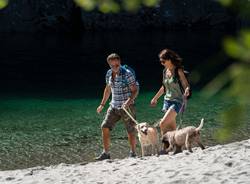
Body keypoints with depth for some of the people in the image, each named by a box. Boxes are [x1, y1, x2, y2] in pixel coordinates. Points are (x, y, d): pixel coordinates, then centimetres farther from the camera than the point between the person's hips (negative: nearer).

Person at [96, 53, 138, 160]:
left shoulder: (127, 74, -14)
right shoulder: (109, 74, 5)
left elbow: (134, 90, -12)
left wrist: (129, 101, -28)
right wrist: (102, 104, 22)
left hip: (127, 106, -6)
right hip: (114, 106, 6)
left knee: (131, 130, 2)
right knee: (105, 127, -3)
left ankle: (133, 153, 17)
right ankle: (106, 153, 2)